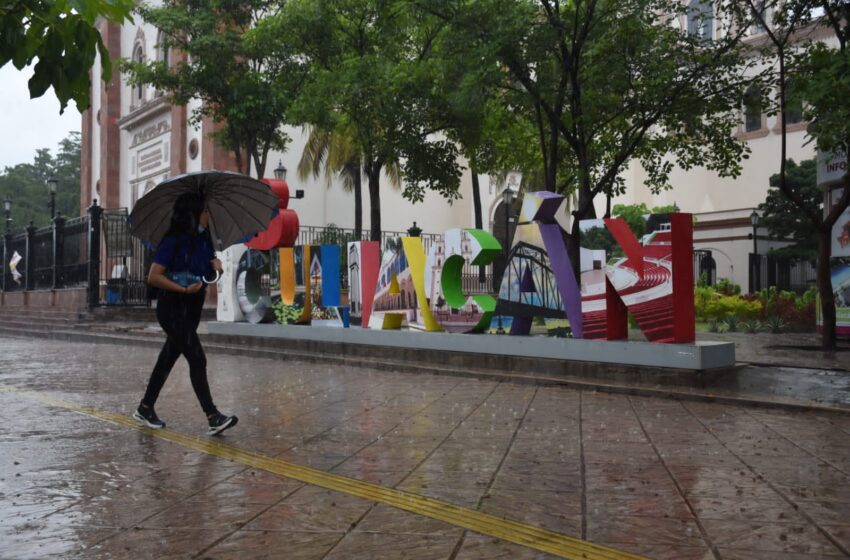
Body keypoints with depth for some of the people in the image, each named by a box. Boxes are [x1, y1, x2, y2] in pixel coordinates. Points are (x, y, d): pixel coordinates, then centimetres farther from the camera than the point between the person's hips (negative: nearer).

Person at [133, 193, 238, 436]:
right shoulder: (173, 241, -13)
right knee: (197, 360, -13)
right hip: (173, 308, -8)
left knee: (169, 358, 15)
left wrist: (216, 263, 0)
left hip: (192, 309, 8)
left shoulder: (203, 240, 8)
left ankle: (145, 408, 28)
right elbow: (153, 276, -16)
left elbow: (208, 266, 23)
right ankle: (213, 418, -13)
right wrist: (184, 290, -22)